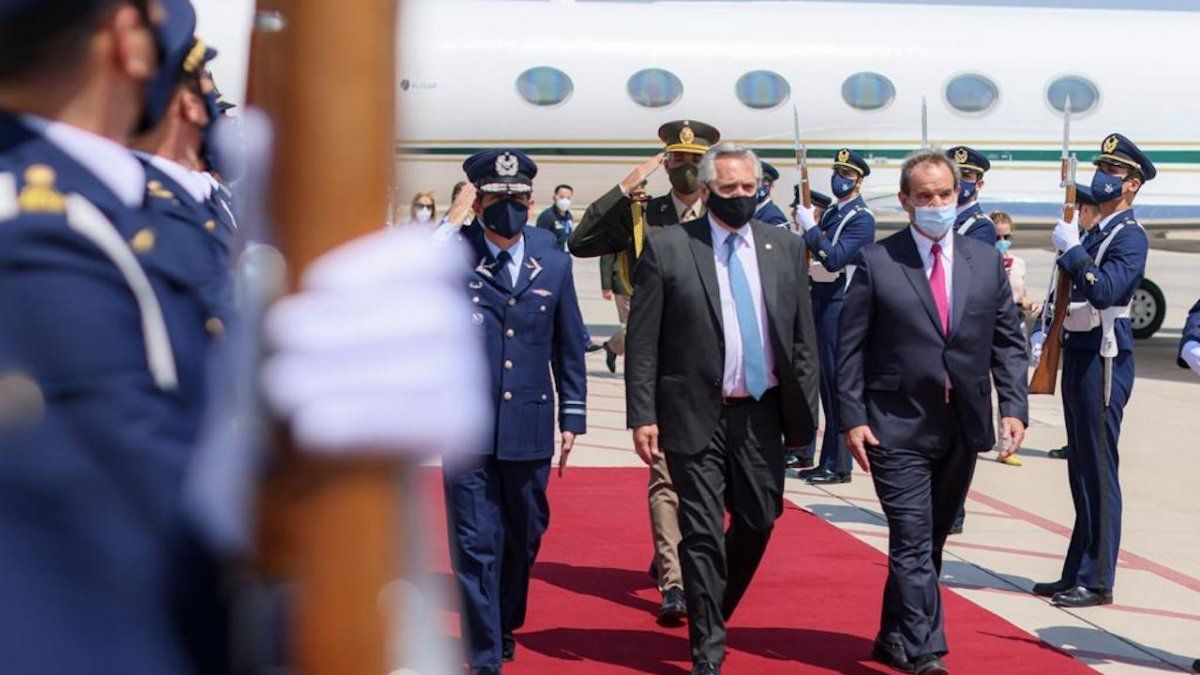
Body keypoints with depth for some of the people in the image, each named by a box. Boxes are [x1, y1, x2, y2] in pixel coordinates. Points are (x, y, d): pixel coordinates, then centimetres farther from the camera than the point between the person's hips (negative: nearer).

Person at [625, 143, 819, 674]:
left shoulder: (785, 248, 7)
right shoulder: (666, 248, -3)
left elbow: (804, 340, 10)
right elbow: (642, 341, -4)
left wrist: (804, 411, 5)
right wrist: (642, 416, -9)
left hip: (762, 414, 4)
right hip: (695, 416, -4)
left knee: (759, 521, 10)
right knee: (702, 532, -1)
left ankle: (713, 612, 36)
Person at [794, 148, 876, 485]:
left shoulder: (862, 218, -9)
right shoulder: (830, 214, 17)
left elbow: (835, 258, -21)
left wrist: (810, 229, -18)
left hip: (840, 303, -9)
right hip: (821, 299, 9)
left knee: (838, 381, -7)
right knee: (826, 381, 11)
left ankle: (838, 465, -4)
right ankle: (828, 461, 17)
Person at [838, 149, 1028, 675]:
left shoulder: (986, 260, 7)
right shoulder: (876, 261, -3)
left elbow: (1008, 340, 9)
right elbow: (851, 347, -2)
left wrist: (1014, 406, -3)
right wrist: (852, 418, -9)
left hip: (964, 428, 4)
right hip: (897, 426, -4)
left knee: (928, 541, 13)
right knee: (913, 542, -9)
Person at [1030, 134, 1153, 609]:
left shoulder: (1130, 236, -10)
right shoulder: (1094, 233, 18)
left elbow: (1104, 291, -26)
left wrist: (1070, 248, -22)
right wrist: (1044, 331, 12)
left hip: (1104, 360, -9)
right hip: (1078, 355, 9)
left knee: (1099, 472, -5)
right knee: (1081, 472, 13)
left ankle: (1096, 582, -1)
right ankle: (1076, 573, 20)